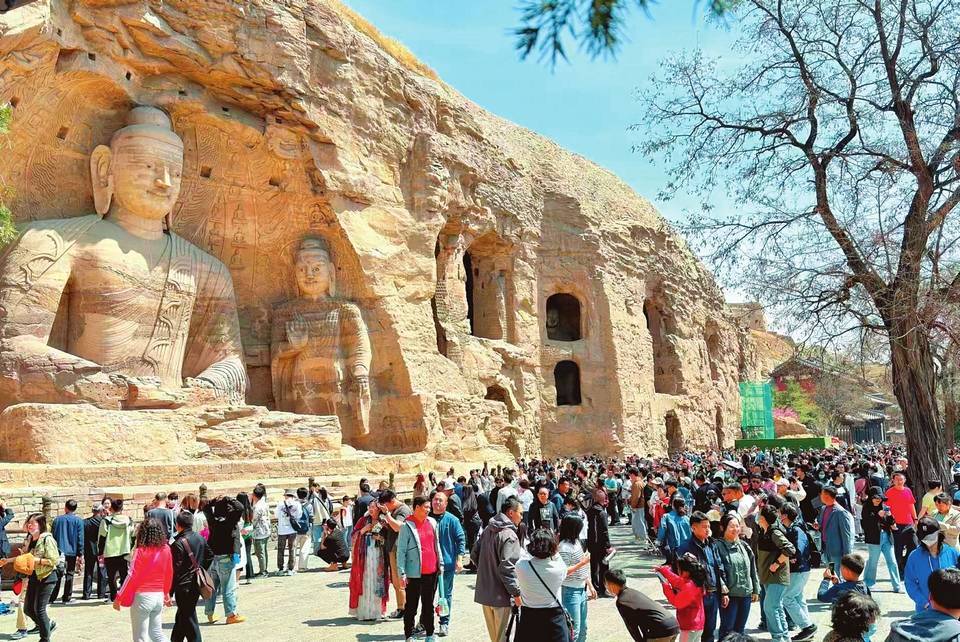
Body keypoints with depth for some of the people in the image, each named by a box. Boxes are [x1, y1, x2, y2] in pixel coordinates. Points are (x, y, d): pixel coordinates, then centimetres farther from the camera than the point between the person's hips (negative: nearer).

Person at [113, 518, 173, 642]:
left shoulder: (140, 551, -12)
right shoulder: (165, 549, 1)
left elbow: (132, 576, -13)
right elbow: (169, 574, 9)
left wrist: (119, 598, -4)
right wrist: (166, 593, 23)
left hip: (142, 596, -4)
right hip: (159, 596, 5)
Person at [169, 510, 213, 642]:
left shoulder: (178, 544, -19)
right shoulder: (200, 538, 3)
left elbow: (175, 570, -18)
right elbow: (210, 556, 12)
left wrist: (169, 592, -12)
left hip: (184, 587, -8)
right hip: (197, 584, 8)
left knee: (188, 618, 2)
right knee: (181, 616, 22)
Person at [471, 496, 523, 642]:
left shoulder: (487, 530, 7)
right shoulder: (509, 535, -18)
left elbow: (474, 555, 14)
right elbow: (507, 568, -23)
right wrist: (516, 593, -16)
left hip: (484, 593, 8)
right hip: (501, 596, -8)